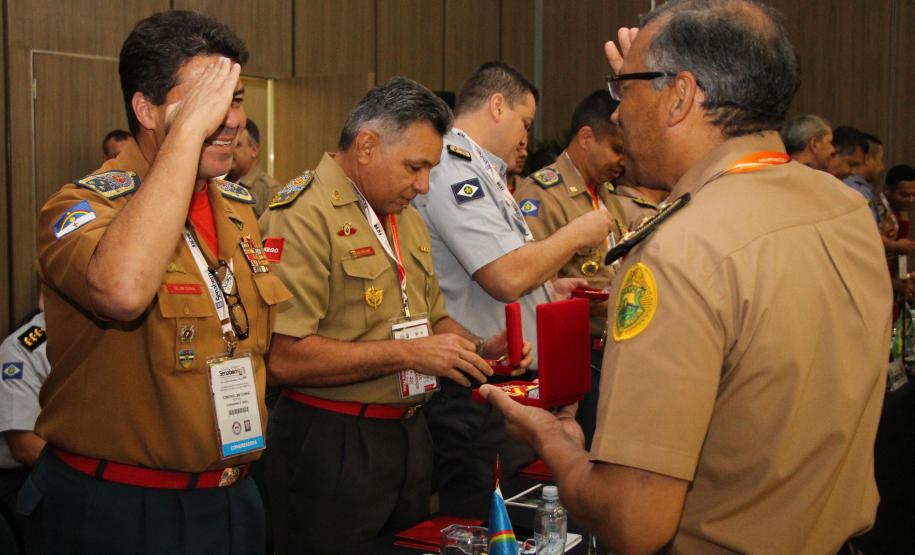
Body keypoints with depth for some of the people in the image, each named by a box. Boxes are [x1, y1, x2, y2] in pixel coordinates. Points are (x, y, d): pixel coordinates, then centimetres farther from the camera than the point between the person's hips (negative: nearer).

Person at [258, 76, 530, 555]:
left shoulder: (407, 218, 13)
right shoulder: (302, 217, -17)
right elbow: (283, 358, -26)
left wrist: (479, 349, 2)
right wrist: (407, 353, -23)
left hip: (409, 437, 9)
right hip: (331, 444, -8)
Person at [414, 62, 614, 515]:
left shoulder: (475, 170, 16)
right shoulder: (453, 168, -17)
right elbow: (507, 277, -25)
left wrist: (549, 287, 15)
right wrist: (577, 234, -11)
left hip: (507, 383, 11)